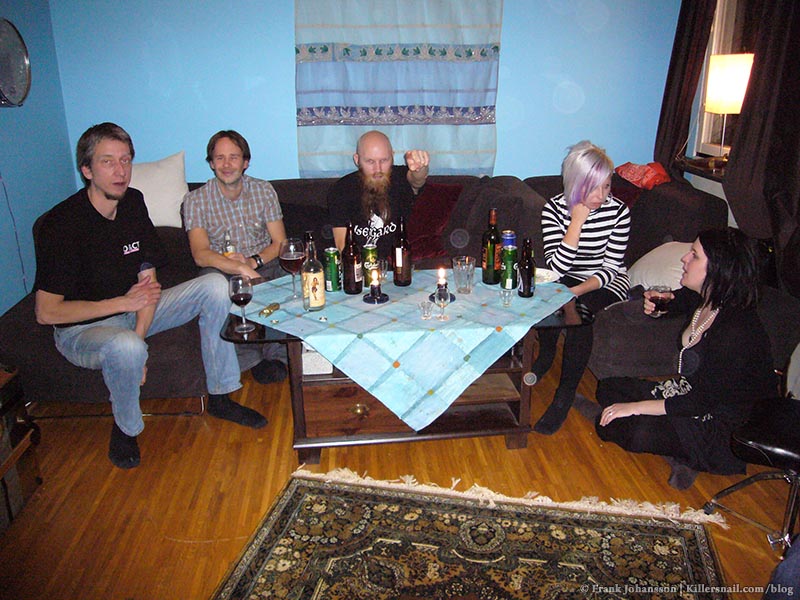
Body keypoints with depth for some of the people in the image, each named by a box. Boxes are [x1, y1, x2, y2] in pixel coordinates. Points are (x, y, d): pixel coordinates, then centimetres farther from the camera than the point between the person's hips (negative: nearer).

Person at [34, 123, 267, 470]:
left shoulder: (133, 202, -2)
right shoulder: (62, 224, -21)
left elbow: (149, 280, -1)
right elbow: (46, 312, -20)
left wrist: (140, 334, -16)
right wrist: (122, 302, -23)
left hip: (132, 310, 6)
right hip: (81, 328, -6)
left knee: (216, 286, -11)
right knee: (126, 348, -42)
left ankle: (220, 398, -3)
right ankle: (125, 429, -8)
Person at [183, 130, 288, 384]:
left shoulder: (264, 190, 5)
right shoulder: (196, 200, -3)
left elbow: (280, 243, 1)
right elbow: (200, 254, -16)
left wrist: (253, 261, -19)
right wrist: (240, 268, -33)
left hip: (264, 264, 1)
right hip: (221, 271, -1)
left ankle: (277, 353, -13)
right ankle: (252, 358, -22)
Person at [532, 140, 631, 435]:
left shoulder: (618, 211, -12)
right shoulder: (554, 208, -11)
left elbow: (610, 266, -11)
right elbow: (556, 266, -19)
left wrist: (579, 290, -27)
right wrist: (577, 222, -26)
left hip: (605, 283, -1)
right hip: (566, 279, 2)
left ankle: (565, 394, -18)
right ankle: (545, 355, 0)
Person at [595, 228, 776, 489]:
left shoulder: (737, 332, -30)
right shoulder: (699, 299, -5)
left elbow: (704, 402, -27)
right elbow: (670, 307, 21)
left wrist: (636, 406, -23)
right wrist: (654, 306, -4)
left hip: (716, 427, -9)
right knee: (608, 387, 3)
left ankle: (683, 458, 0)